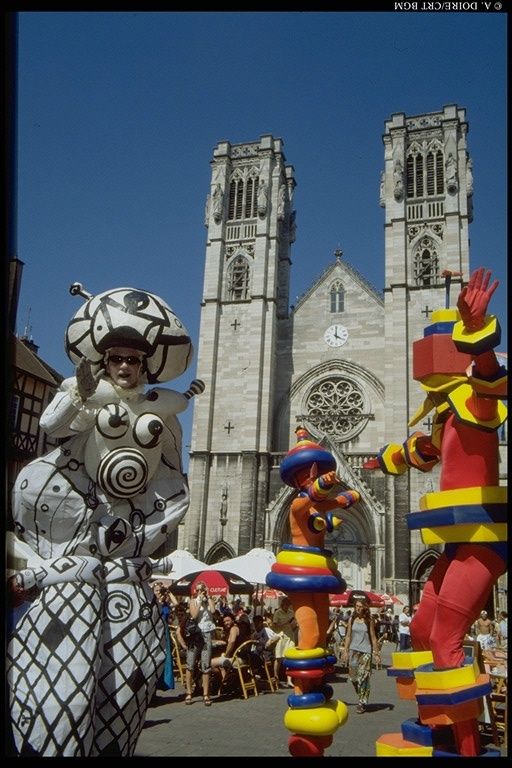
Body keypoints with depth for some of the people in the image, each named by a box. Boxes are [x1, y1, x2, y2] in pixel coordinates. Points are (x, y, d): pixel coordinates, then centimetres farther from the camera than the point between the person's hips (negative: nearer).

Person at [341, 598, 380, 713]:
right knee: (353, 676, 1)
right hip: (353, 650, 2)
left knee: (363, 677, -6)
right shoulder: (352, 620, 6)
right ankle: (361, 697, 24)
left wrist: (376, 653, 1)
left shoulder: (369, 621, 0)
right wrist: (345, 651, 4)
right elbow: (348, 636, 8)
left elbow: (373, 638, 3)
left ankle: (362, 703, 4)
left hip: (366, 652, -2)